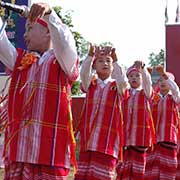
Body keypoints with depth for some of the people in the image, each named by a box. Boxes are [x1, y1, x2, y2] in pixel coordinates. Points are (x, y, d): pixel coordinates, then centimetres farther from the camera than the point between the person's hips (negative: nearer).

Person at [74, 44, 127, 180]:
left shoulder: (117, 86, 6)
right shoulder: (90, 84, 10)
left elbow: (123, 80, -16)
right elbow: (84, 74, -10)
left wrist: (115, 60, -28)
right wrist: (91, 55, -26)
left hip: (108, 138, -2)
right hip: (88, 136, 2)